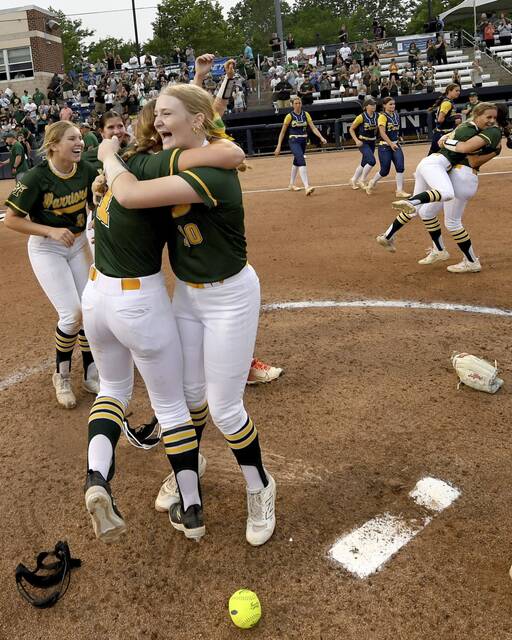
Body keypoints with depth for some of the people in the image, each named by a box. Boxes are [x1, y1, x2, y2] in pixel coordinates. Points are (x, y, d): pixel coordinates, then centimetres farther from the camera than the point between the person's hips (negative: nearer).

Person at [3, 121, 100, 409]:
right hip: (47, 249, -5)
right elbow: (11, 220, -18)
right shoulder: (37, 177, -22)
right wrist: (51, 231, -27)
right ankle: (62, 376, 14)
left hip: (79, 244, 5)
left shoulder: (86, 170, -10)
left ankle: (91, 375, 21)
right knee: (72, 313, -11)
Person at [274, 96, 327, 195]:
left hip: (303, 142, 5)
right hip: (294, 142, -5)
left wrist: (321, 137, -15)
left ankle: (291, 185, 35)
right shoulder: (290, 116, -6)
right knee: (302, 161, -22)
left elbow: (313, 127, -1)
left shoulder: (306, 114, 4)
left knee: (296, 162, 18)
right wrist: (278, 146, -5)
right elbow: (282, 132, -2)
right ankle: (307, 187, -33)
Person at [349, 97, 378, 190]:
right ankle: (362, 181, -3)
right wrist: (357, 140, -16)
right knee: (372, 161, -20)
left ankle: (354, 180, 35)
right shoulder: (361, 117, -15)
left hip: (372, 142, 6)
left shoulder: (376, 116, 0)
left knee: (364, 163, 15)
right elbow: (351, 129, -7)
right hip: (363, 143, -6)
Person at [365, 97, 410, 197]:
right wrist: (391, 144, -31)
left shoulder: (396, 115, 9)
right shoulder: (382, 117, -12)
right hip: (385, 146, -6)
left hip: (396, 145, 6)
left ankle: (399, 191, -4)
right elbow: (382, 133, -22)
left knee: (400, 167, -11)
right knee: (384, 171, 1)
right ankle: (372, 182, 30)